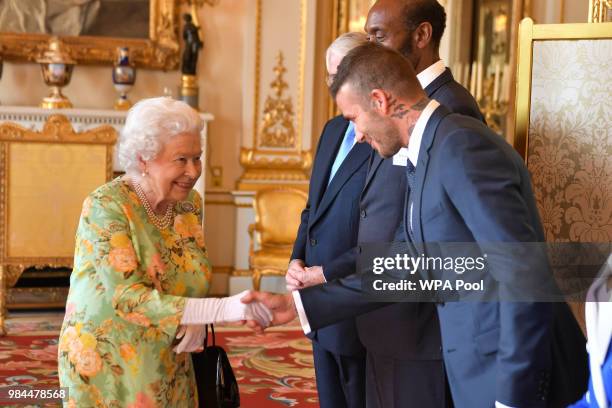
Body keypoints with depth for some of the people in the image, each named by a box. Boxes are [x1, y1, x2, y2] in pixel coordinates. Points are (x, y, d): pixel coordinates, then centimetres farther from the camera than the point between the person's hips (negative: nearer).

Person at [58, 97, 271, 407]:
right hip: (106, 367, -5)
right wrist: (223, 309, -35)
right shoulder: (106, 206, -20)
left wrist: (196, 320, -15)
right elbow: (127, 297, -28)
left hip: (169, 367, 6)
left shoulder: (190, 202, -2)